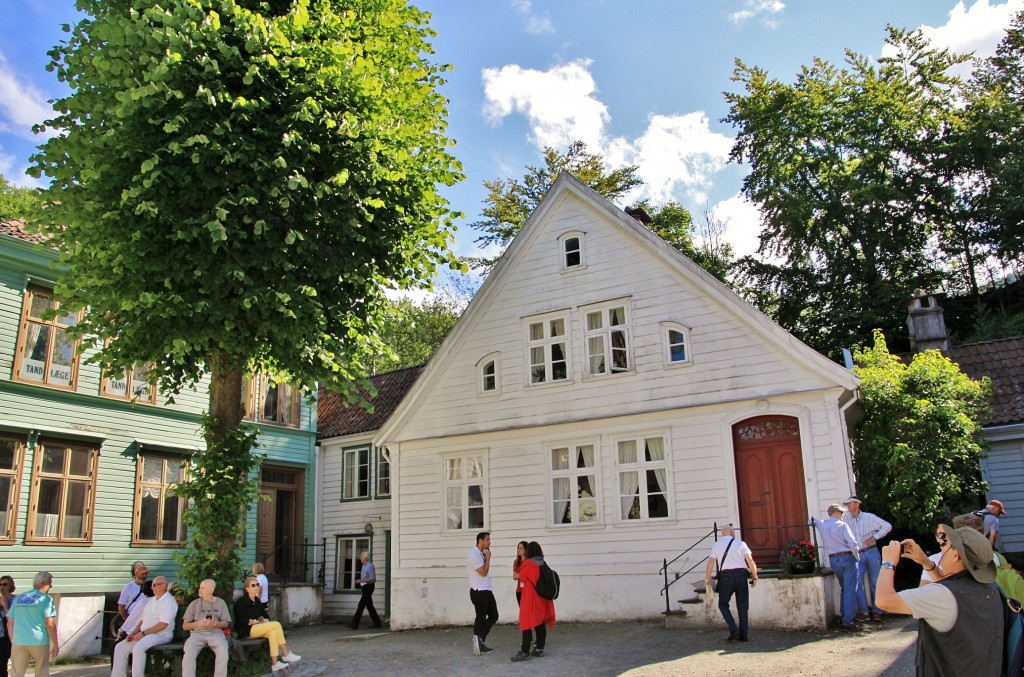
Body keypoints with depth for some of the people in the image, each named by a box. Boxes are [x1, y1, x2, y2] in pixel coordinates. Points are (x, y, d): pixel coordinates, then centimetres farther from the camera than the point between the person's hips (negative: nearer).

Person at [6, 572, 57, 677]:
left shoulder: (18, 598, 13)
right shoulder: (46, 599, -5)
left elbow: (9, 623, 14)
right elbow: (50, 624, -10)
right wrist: (55, 644, -4)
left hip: (19, 642, 4)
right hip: (39, 642, -4)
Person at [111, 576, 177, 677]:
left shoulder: (168, 601, -11)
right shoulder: (151, 601, 18)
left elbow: (163, 625, -19)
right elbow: (142, 620, 18)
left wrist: (143, 633, -18)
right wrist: (132, 634, 2)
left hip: (161, 635, -9)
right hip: (145, 634, 9)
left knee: (138, 648, -32)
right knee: (120, 647, -3)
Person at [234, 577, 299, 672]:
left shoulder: (257, 601, 13)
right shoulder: (241, 602, -9)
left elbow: (262, 616, 20)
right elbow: (244, 621, -17)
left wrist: (264, 620, -3)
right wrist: (258, 621, -11)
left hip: (256, 628, 7)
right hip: (246, 630, -7)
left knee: (273, 632, -26)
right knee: (276, 625, -23)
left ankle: (274, 663, -28)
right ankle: (286, 654, -18)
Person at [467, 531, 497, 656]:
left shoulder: (482, 553, 12)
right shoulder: (473, 554, -17)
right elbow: (483, 572, -18)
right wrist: (488, 557, -12)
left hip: (487, 590, 9)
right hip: (479, 592, -9)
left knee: (493, 616, 12)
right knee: (481, 618, 0)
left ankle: (480, 641, 18)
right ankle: (479, 641, 11)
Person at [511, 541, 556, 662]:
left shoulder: (527, 564, -13)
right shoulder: (543, 564, 6)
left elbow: (522, 577, 2)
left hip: (530, 598, -7)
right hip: (542, 598, 7)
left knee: (527, 624, -6)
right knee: (540, 624, 12)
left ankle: (525, 652, -8)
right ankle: (539, 648, 16)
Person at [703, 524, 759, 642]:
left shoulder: (717, 545, 5)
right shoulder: (740, 543, 5)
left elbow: (711, 562, -1)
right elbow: (750, 561, -2)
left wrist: (707, 578, 6)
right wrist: (755, 577, 6)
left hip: (726, 576, -1)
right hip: (741, 574, 1)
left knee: (723, 604, 11)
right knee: (742, 606, 11)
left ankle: (733, 629, -8)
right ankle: (743, 635, 11)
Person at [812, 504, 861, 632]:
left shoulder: (822, 525, 7)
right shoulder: (842, 525, -10)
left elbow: (812, 521, 27)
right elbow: (852, 542, -17)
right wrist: (857, 556, -5)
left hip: (833, 560, 6)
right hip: (847, 558, -6)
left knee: (843, 589, 20)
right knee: (850, 590, -6)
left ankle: (845, 618, 23)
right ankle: (849, 622, -11)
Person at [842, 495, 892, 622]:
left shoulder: (869, 517, -3)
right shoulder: (846, 519, 5)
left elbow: (887, 526, -2)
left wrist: (874, 537, -9)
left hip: (871, 553, -2)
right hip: (857, 555, 2)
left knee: (875, 583, 2)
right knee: (857, 582, -10)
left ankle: (876, 612, 10)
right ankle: (863, 612, -5)